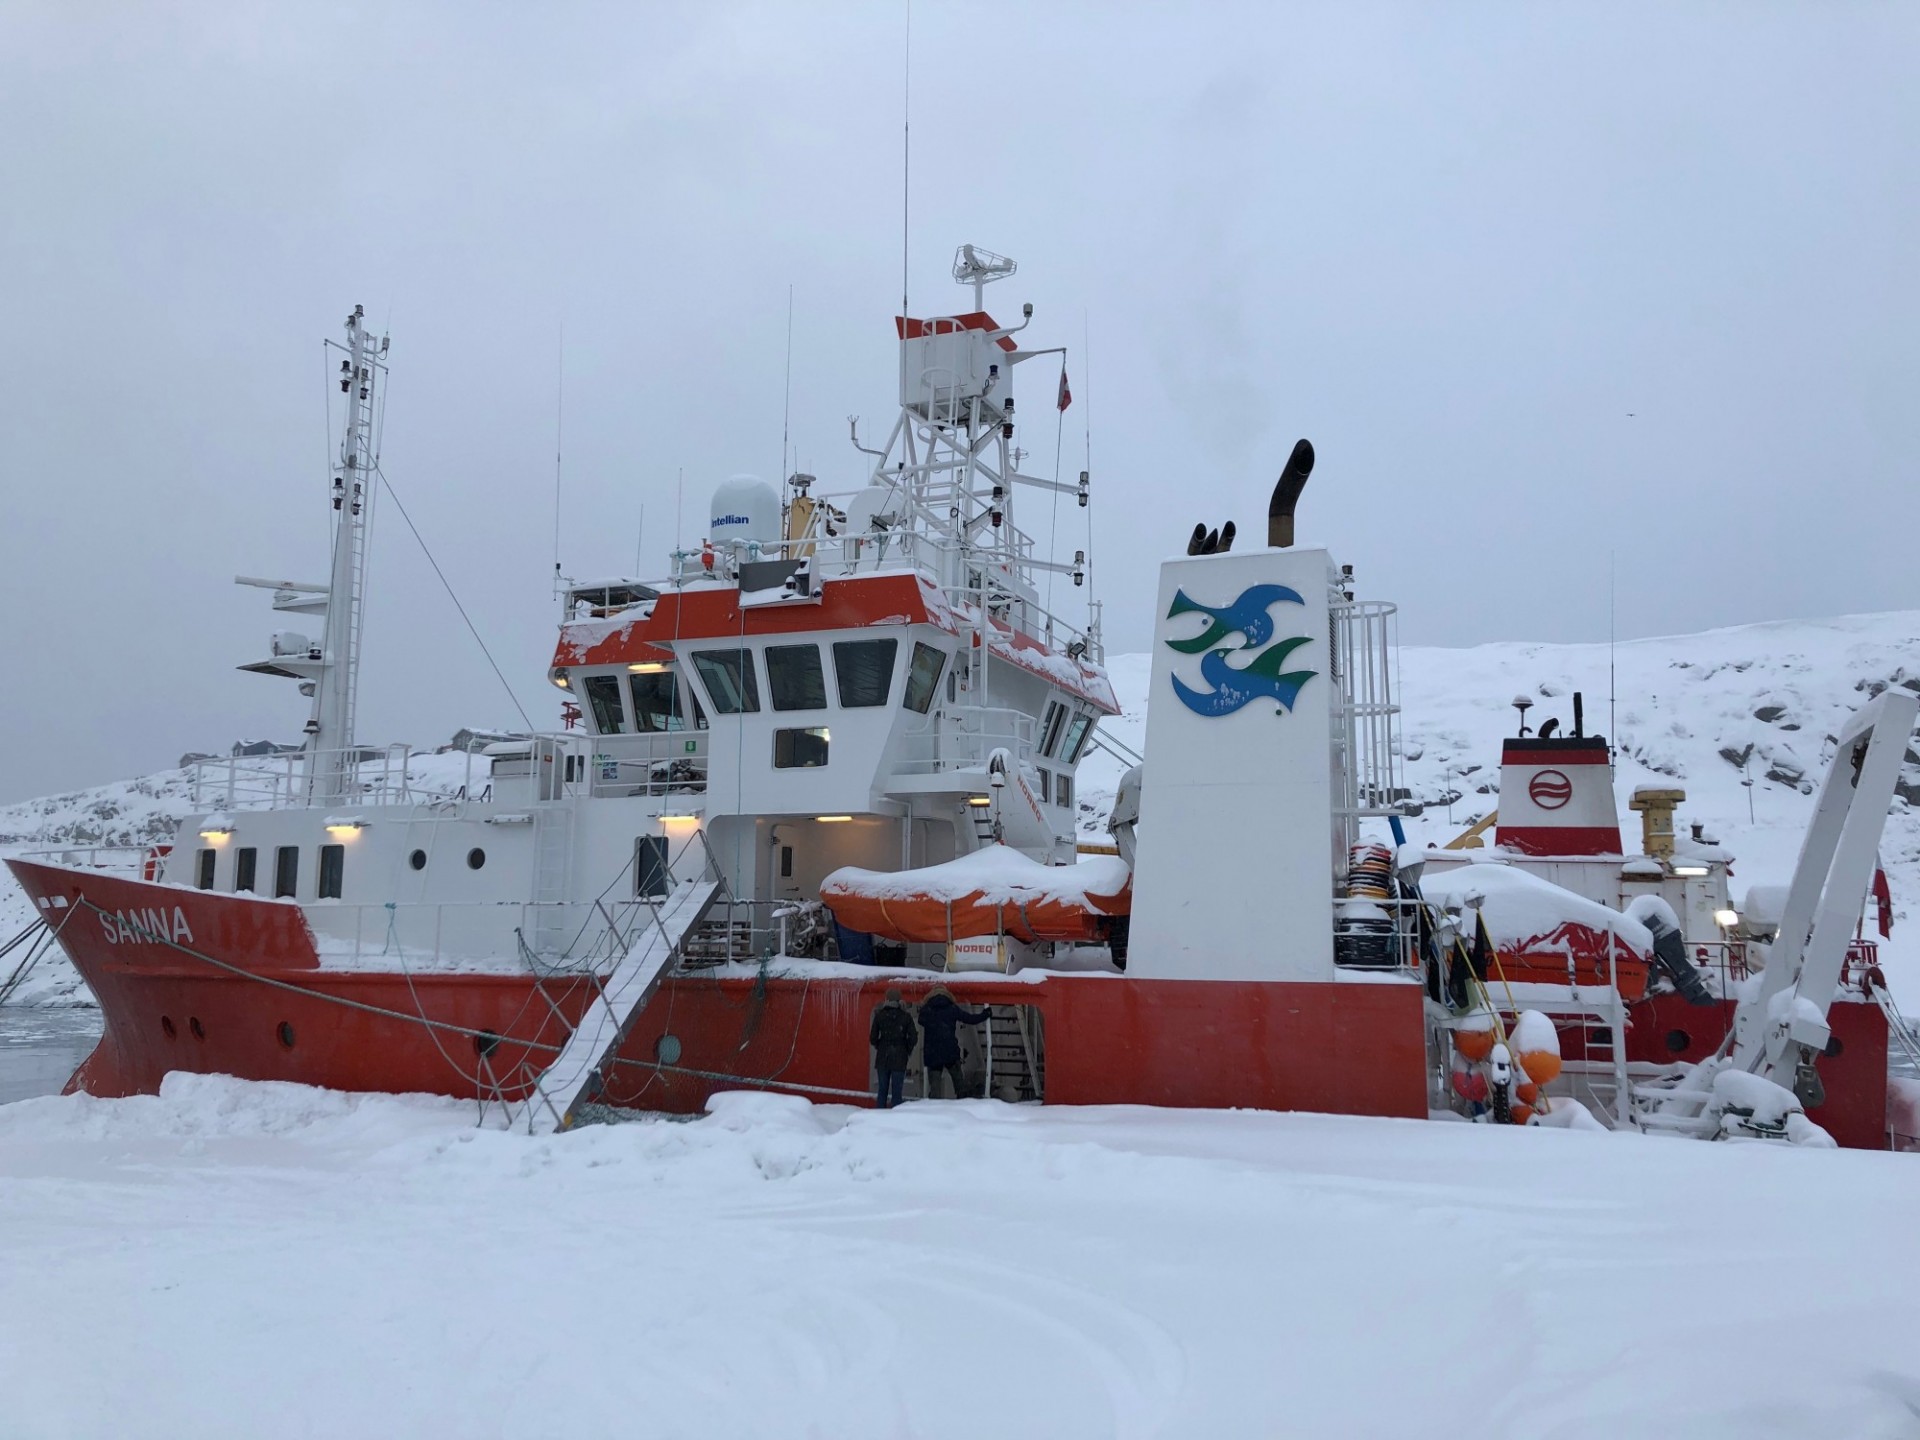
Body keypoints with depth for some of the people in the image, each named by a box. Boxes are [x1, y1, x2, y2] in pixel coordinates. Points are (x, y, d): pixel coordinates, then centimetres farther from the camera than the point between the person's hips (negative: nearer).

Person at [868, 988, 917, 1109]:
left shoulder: (879, 1016, -1)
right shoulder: (906, 1017, -4)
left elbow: (873, 1038, -1)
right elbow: (912, 1038, -5)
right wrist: (907, 1050, 12)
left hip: (882, 1058, 2)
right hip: (899, 1058, -1)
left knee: (882, 1090, 10)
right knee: (897, 1091, 2)